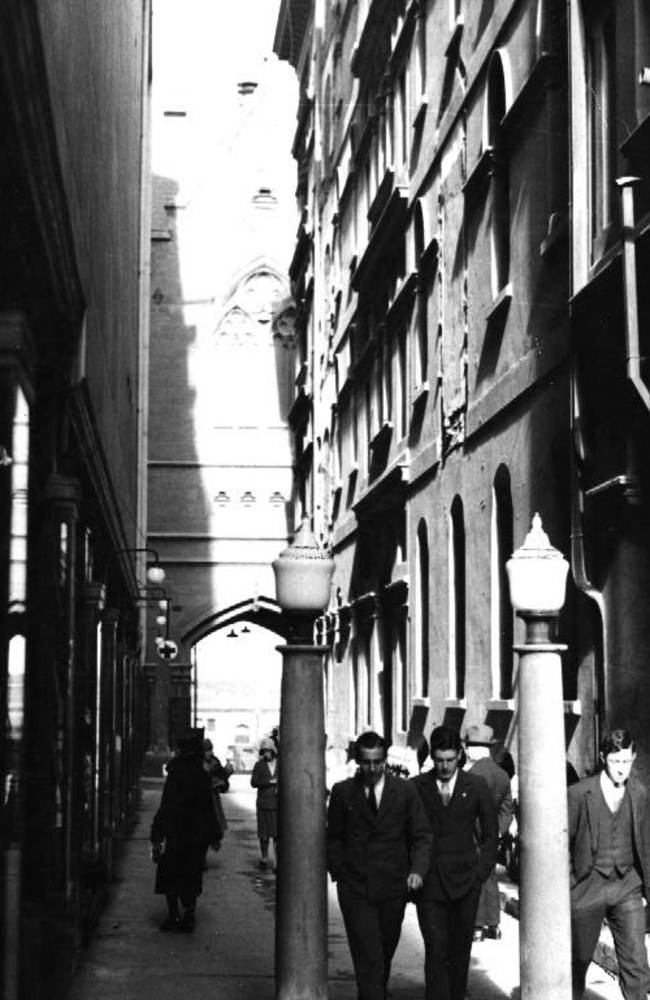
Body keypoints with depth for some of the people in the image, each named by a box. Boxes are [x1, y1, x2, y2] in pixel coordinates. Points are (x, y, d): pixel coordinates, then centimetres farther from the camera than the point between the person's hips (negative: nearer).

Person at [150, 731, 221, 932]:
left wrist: (157, 837, -16)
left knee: (170, 876, 6)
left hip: (175, 833, -5)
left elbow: (167, 808, -18)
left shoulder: (176, 775, -15)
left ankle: (173, 917, 7)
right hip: (198, 835, 5)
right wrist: (213, 836, 17)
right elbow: (209, 809, 10)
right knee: (191, 876, 14)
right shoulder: (203, 776, 3)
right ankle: (189, 916, 14)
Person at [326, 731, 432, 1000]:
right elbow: (333, 838, 10)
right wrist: (338, 873, 2)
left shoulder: (405, 791, 0)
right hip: (355, 889, -1)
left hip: (393, 887, 2)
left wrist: (417, 870, -14)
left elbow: (422, 836, 1)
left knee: (385, 953, 15)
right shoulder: (342, 792, 1)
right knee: (367, 957, -9)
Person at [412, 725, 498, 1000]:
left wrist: (482, 871, 2)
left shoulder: (476, 786, 3)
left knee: (460, 950, 7)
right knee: (436, 950, -10)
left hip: (465, 882, 1)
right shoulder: (416, 787, 2)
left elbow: (490, 833, 10)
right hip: (429, 883, -1)